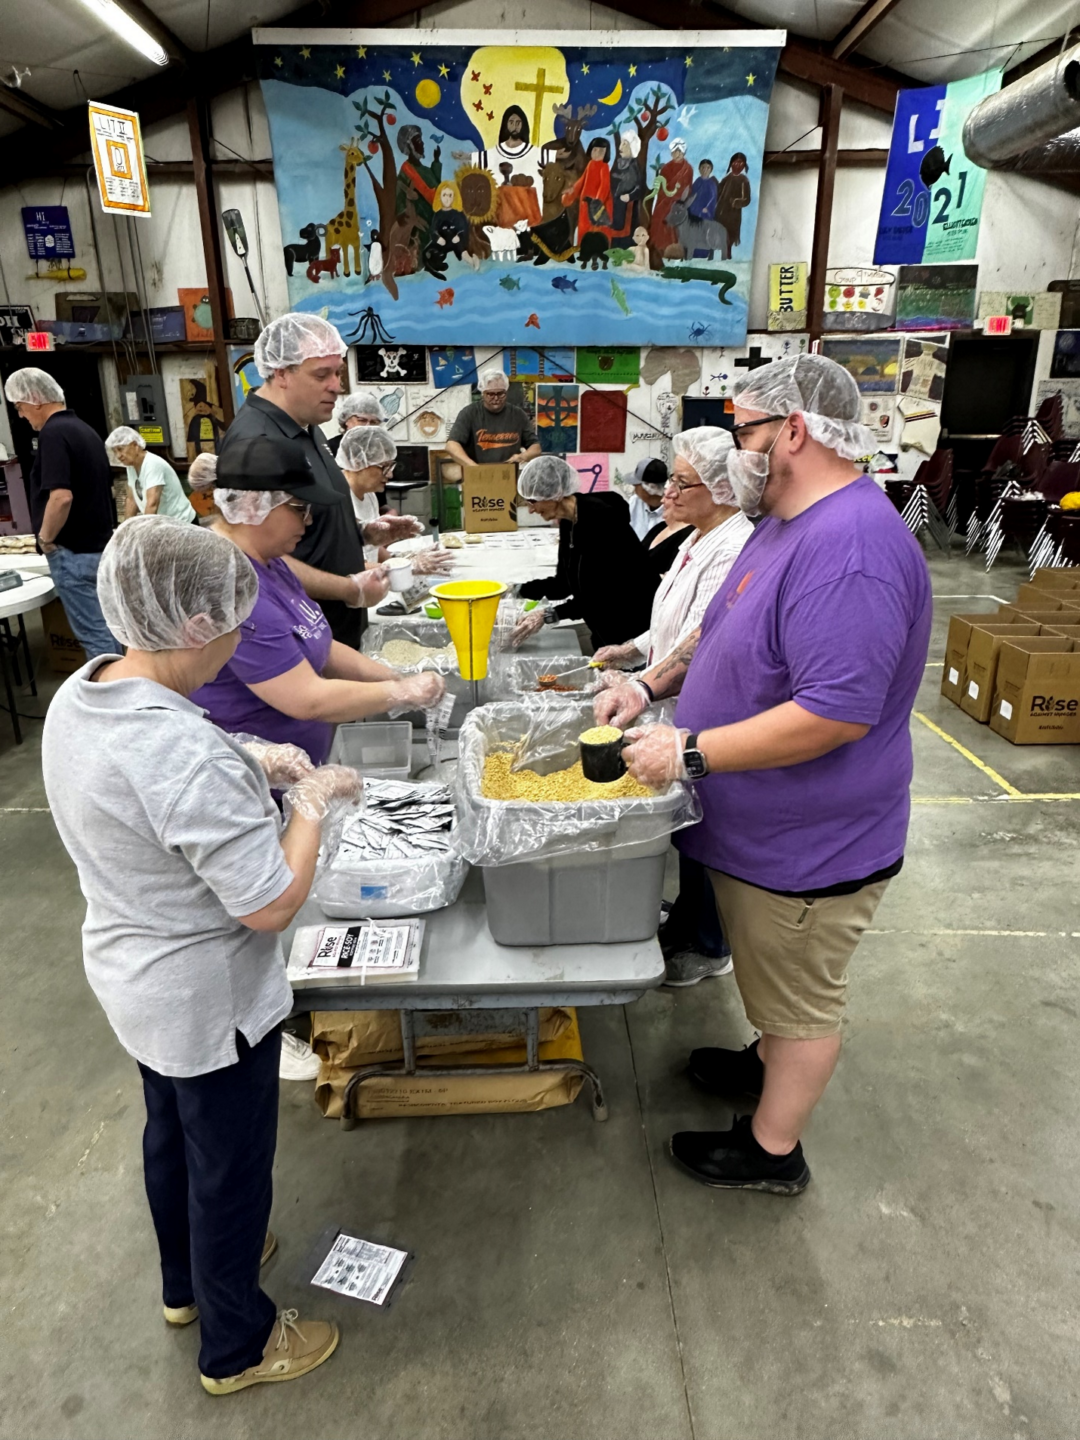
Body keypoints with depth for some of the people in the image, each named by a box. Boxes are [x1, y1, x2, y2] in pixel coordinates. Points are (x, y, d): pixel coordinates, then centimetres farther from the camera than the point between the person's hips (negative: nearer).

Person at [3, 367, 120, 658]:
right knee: (104, 628, 16)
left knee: (94, 633, -3)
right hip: (101, 546, 9)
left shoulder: (54, 432, -16)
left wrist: (46, 539, -12)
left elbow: (61, 497, -27)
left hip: (75, 553, -9)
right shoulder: (84, 429, 12)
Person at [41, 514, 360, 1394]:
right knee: (231, 1167, 15)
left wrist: (250, 764, -2)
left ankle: (188, 1281, 56)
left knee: (171, 1132, 29)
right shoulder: (185, 753, -36)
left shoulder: (80, 696, -8)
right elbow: (272, 903, -30)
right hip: (207, 999, -9)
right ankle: (236, 1345, 41)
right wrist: (313, 801, -16)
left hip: (131, 972, 9)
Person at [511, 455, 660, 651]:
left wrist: (548, 615, -30)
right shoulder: (568, 521, 3)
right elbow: (564, 582, 9)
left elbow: (603, 593, -27)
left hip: (634, 624, -8)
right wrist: (518, 591, 1)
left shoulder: (598, 518, -23)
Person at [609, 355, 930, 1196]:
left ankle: (773, 1150, 32)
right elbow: (727, 631, 18)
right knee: (773, 979, 29)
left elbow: (837, 715, -33)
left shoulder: (852, 549, -28)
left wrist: (689, 750, -27)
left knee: (801, 999, 12)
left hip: (807, 844, -9)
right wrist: (652, 683, 4)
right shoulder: (791, 521, 7)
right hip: (759, 825, 9)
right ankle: (771, 1063, 52)